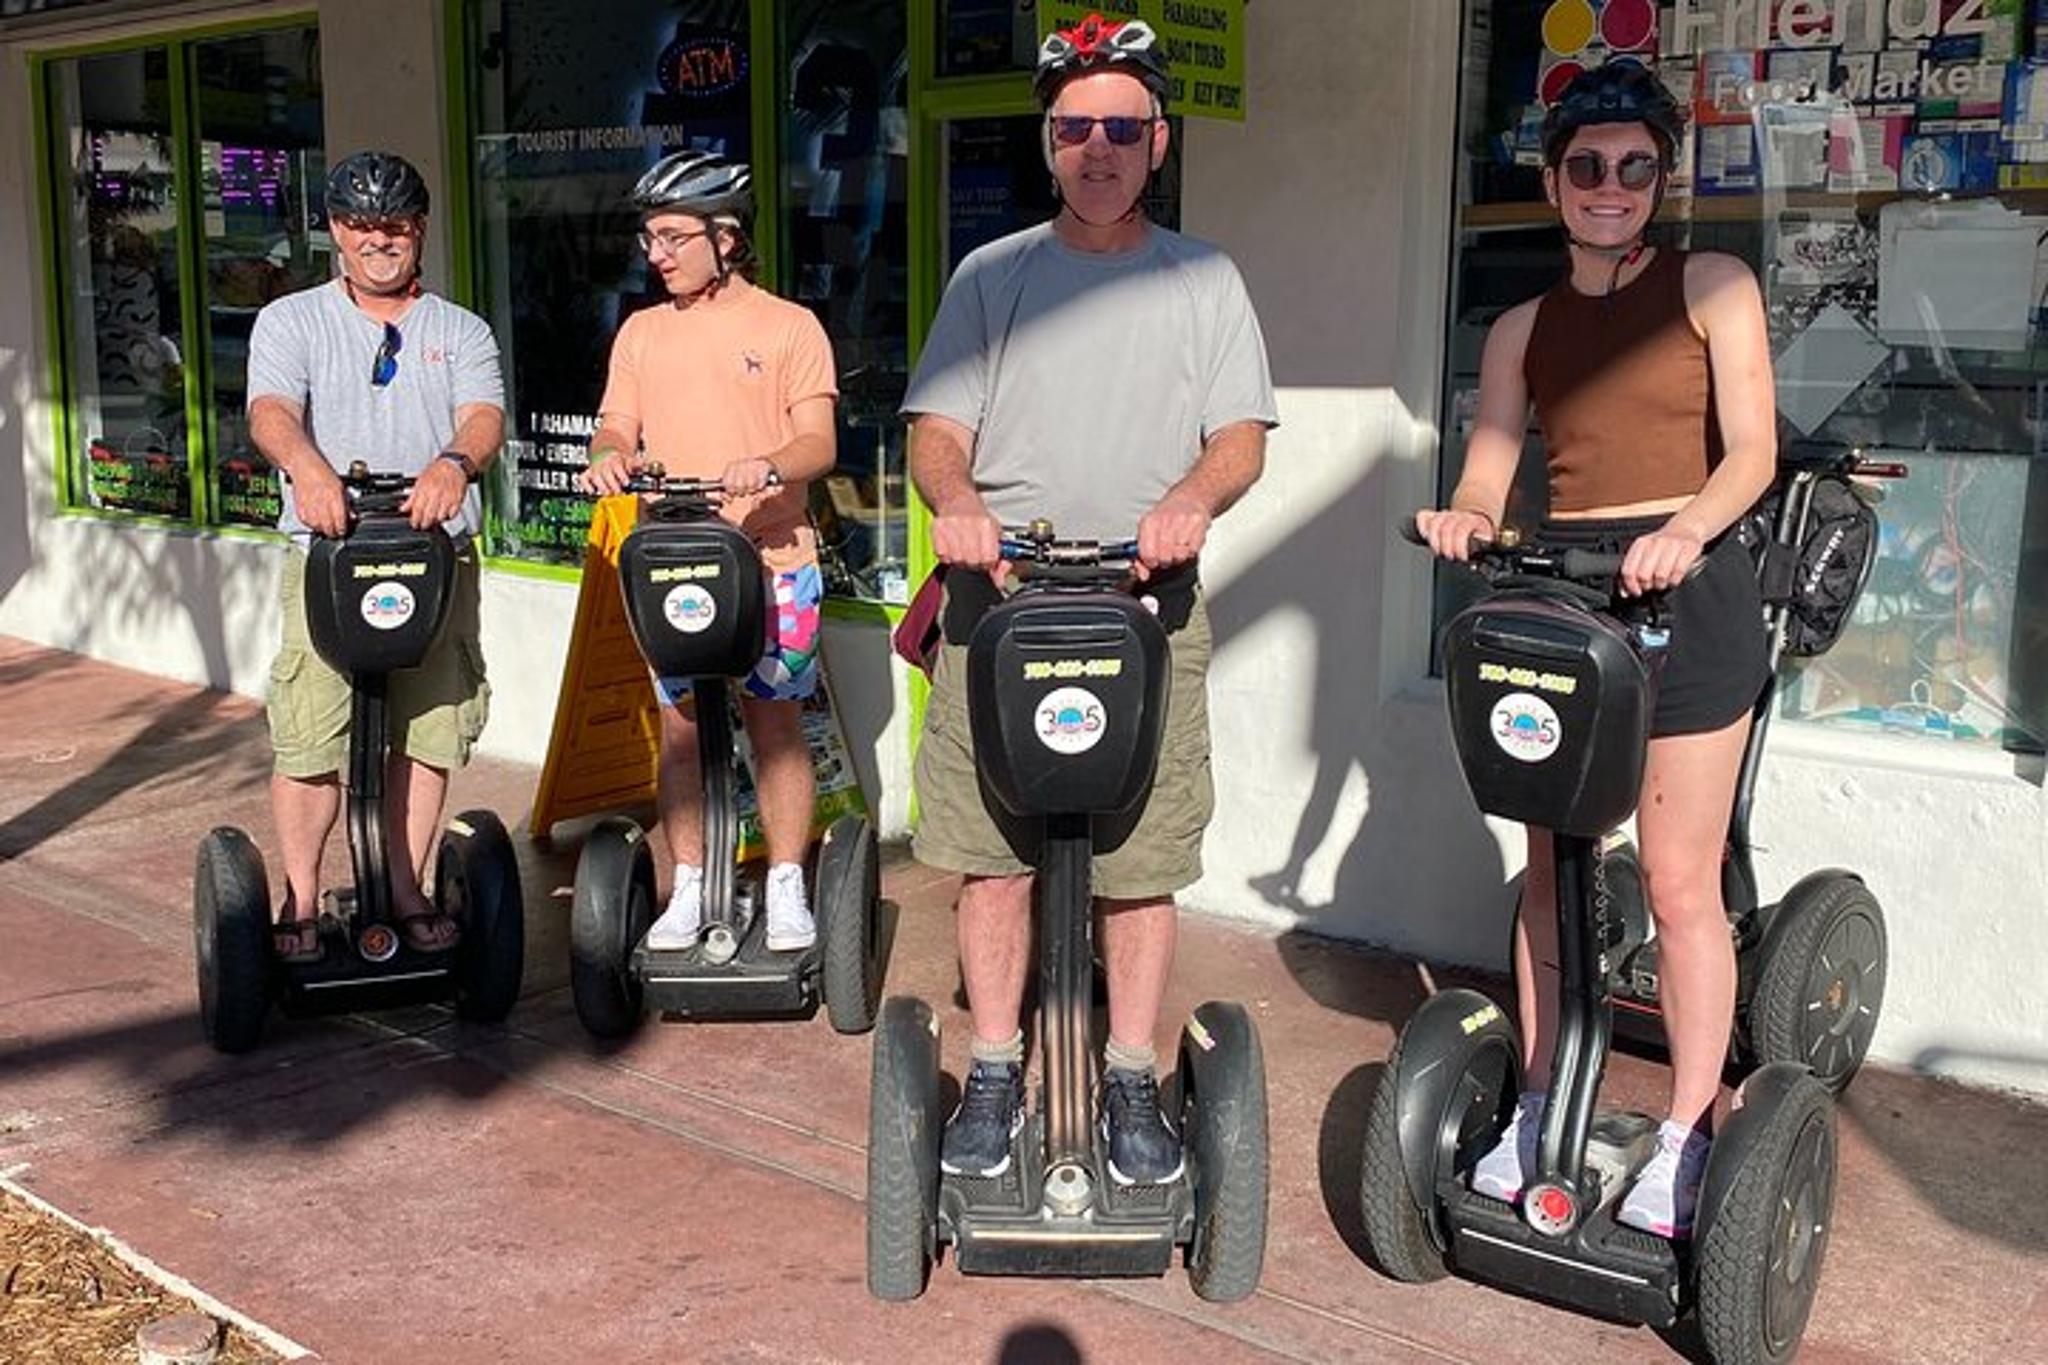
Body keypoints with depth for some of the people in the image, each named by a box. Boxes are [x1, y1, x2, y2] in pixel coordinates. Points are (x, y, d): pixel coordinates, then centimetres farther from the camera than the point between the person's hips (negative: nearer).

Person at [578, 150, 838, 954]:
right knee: (679, 723, 6)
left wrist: (768, 468, -25)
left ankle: (786, 887, 13)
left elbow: (820, 442, -4)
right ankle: (689, 887, 16)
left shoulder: (789, 326, 2)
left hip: (770, 557, -3)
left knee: (775, 721, 2)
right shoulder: (641, 331, 14)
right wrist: (609, 458, -13)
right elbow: (618, 428, 11)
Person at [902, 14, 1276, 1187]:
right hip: (998, 592, 1)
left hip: (1148, 603, 0)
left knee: (1143, 860, 1)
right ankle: (995, 1077, 17)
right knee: (993, 853, 3)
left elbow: (1244, 433, 4)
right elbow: (937, 428, 6)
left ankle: (1134, 1085, 16)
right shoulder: (992, 274, 13)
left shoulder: (1204, 278, 12)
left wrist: (1194, 496, -19)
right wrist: (957, 500, -18)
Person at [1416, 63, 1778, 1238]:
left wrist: (1685, 530, -27)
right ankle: (1538, 1108, 20)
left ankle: (1688, 1136, 10)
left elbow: (1752, 447, -8)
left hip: (1684, 589, -4)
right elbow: (1487, 480, 7)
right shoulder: (1523, 330, 13)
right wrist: (1466, 517, -17)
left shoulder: (1712, 288, 3)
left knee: (1681, 883, -2)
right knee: (1549, 869, 8)